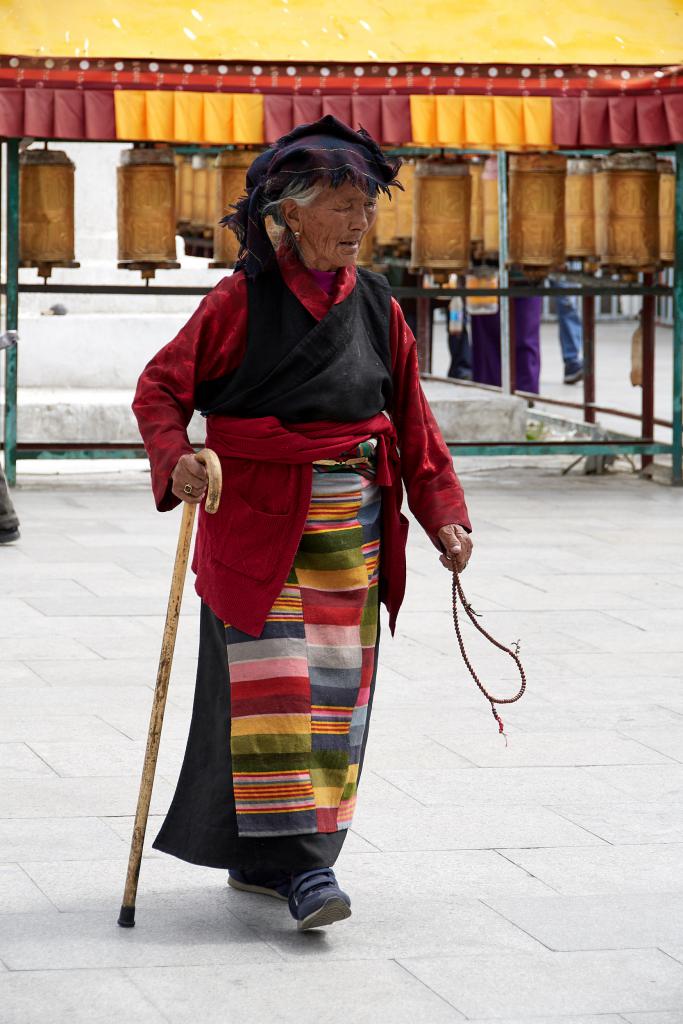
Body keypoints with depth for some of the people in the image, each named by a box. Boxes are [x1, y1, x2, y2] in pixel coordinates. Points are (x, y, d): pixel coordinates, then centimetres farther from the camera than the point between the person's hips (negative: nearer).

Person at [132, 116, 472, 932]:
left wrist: (444, 515, 3)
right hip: (255, 522, -5)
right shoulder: (243, 300, -6)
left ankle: (260, 857, 18)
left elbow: (412, 424, 11)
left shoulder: (377, 308, 7)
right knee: (269, 681, -10)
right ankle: (299, 861, -7)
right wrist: (175, 461, -22)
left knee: (333, 688, 6)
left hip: (350, 528, 5)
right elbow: (161, 387, -4)